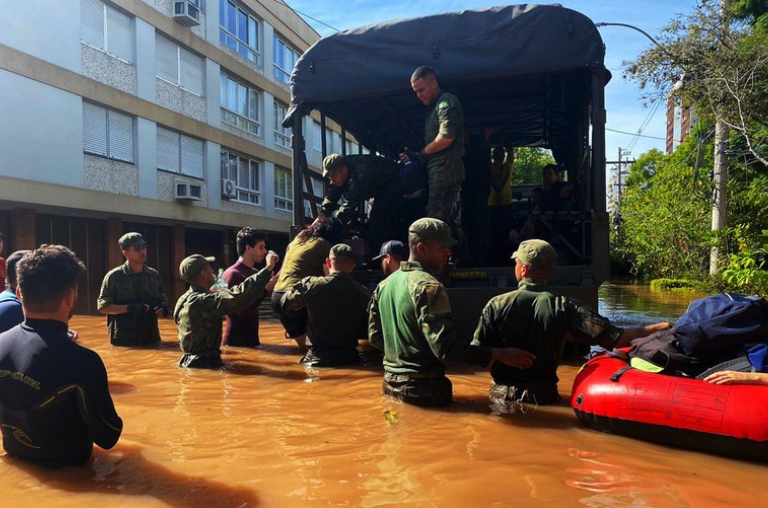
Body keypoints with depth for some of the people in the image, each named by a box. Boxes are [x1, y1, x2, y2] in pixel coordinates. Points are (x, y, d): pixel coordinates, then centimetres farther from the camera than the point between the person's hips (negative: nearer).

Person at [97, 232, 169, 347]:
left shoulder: (154, 275, 8)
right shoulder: (114, 276, -5)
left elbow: (163, 300, 17)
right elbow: (102, 306, -6)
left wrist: (163, 308, -6)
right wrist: (129, 308, -20)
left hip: (151, 339, 4)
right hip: (123, 341, -4)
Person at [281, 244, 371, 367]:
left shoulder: (311, 284, -8)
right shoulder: (364, 293, -4)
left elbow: (285, 304, 10)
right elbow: (366, 333, 7)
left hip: (317, 361, -1)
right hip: (350, 360, 2)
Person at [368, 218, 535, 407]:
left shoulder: (384, 285, 6)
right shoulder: (428, 287, -19)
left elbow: (375, 337, 12)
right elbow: (447, 347, -25)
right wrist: (501, 354, -22)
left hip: (391, 383, 7)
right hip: (423, 387, -7)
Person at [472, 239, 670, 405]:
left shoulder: (496, 305, -9)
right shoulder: (564, 306, -9)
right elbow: (615, 338, -13)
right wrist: (658, 328, -3)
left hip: (501, 396, 0)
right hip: (543, 396, 0)